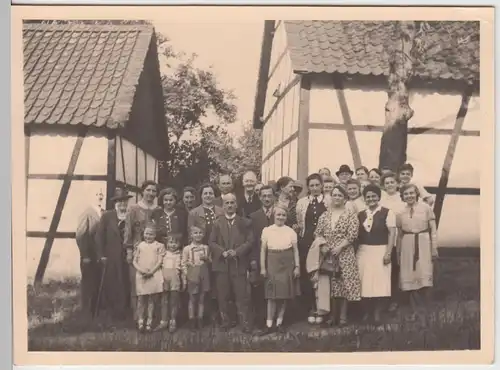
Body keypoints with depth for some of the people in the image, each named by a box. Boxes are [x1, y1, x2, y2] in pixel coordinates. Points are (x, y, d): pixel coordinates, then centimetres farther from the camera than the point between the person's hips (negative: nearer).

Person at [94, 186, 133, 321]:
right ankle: (111, 314, 11)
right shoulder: (107, 216, 0)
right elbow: (99, 236, -2)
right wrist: (102, 255, -7)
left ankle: (124, 314, 15)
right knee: (111, 286, 1)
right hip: (111, 258, -2)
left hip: (127, 257, 2)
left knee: (125, 286, 4)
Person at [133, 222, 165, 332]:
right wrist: (141, 270, -11)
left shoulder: (159, 246, 4)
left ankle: (149, 322, 12)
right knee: (141, 299, 1)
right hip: (141, 275, 1)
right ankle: (140, 321, 10)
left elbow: (159, 261, -2)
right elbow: (134, 261, 6)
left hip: (154, 275, -1)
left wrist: (151, 271, -14)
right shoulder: (140, 246, 8)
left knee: (152, 299, 3)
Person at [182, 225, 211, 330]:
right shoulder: (187, 249, -1)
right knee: (192, 298, 3)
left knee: (201, 298, 7)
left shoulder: (206, 247, 7)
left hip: (204, 274, 2)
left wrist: (206, 258, -8)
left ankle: (200, 319, 16)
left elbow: (210, 261, 14)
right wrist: (185, 278, -5)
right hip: (192, 275, -2)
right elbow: (184, 264, 0)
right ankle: (192, 320, 11)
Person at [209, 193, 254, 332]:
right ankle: (225, 321, 15)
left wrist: (237, 251, -13)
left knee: (242, 295, -2)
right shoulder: (217, 223, 10)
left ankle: (245, 323, 4)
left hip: (239, 263, -1)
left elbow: (250, 241, 0)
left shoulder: (245, 222, 7)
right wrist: (222, 252, -11)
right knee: (222, 296, 4)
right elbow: (212, 242, 6)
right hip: (221, 263, 2)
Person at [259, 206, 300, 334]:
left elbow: (295, 250, 5)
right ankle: (269, 324, 4)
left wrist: (297, 266, 0)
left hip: (287, 264, 1)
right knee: (272, 294, -2)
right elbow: (263, 250, 3)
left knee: (285, 294, 6)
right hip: (272, 263, -1)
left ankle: (279, 322, 18)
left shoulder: (291, 231, 2)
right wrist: (263, 267, 0)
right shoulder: (267, 230, 0)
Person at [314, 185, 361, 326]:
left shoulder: (350, 214, -2)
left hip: (345, 254, -3)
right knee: (330, 285, 6)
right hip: (327, 254, 4)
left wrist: (339, 247, -17)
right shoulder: (325, 215, 10)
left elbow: (352, 235, -10)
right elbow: (317, 233, 10)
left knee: (344, 284, -1)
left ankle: (343, 316, 11)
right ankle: (332, 315, 16)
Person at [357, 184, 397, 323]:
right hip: (363, 251, 4)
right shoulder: (360, 214, 9)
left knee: (379, 282, 0)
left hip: (380, 251, -4)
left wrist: (388, 253, -14)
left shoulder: (387, 212, -5)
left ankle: (377, 312, 11)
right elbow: (357, 234, 12)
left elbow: (392, 234, -8)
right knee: (365, 282, 5)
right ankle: (366, 311, 16)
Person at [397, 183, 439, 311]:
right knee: (410, 275, 7)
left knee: (424, 274, 0)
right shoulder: (400, 212, 6)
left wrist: (434, 248, -6)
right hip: (407, 245, 3)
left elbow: (433, 230, -2)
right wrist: (399, 253, 16)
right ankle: (415, 306, 20)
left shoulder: (426, 207, -3)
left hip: (423, 244, -3)